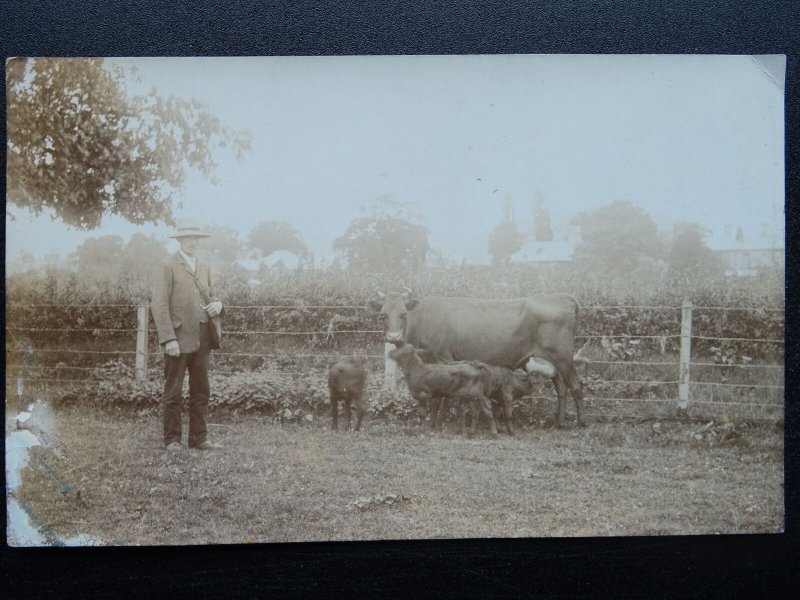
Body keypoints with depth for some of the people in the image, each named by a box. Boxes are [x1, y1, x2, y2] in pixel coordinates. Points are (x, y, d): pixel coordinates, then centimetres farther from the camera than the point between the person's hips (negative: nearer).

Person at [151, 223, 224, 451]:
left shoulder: (204, 267, 16)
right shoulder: (167, 267, -4)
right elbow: (159, 305, -10)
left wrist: (216, 304, -1)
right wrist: (169, 339, -18)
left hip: (202, 338, 6)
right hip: (178, 338, -6)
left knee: (201, 391, 8)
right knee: (173, 393, 0)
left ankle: (198, 438, 15)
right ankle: (172, 439, 8)